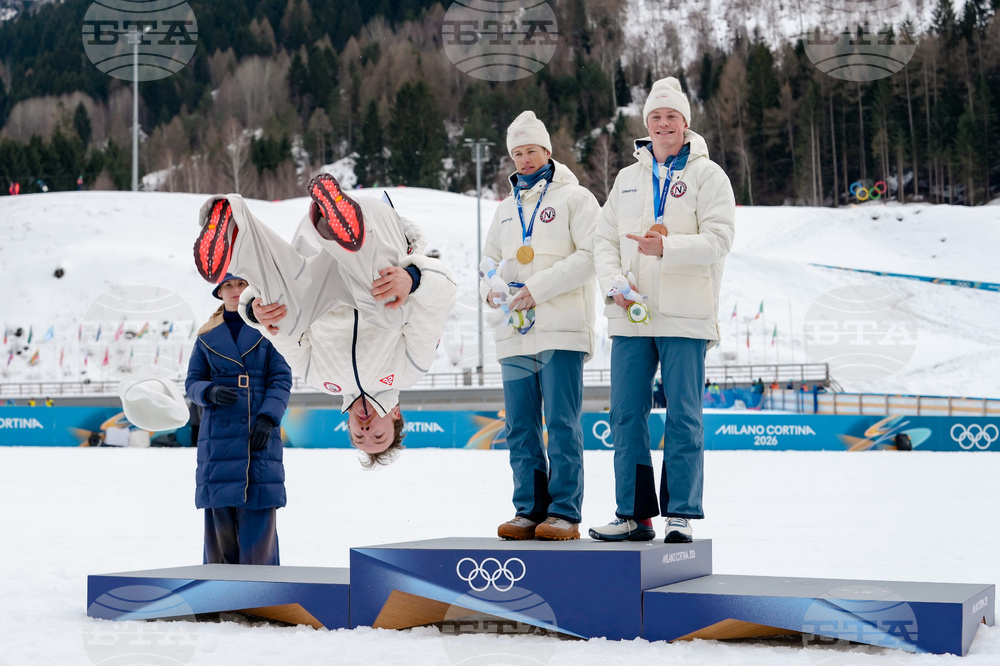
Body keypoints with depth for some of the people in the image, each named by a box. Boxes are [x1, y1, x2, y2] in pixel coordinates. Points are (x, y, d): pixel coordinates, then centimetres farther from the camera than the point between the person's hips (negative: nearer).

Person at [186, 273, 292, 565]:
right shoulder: (207, 335, 10)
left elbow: (281, 380, 2)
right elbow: (192, 382, 10)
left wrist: (268, 419, -11)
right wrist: (211, 392, -13)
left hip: (260, 435, -1)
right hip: (219, 434, 1)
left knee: (258, 517, -5)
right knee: (219, 515, -1)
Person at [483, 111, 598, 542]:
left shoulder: (574, 198, 4)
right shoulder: (506, 209, 22)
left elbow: (590, 255, -7)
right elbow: (489, 258, 22)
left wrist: (539, 287, -14)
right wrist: (490, 287, -2)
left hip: (562, 329, -6)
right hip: (514, 332, 6)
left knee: (562, 424, -8)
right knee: (520, 428, 5)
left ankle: (565, 512, -4)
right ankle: (529, 510, 11)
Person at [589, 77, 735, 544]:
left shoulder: (707, 175, 3)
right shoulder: (627, 178, 17)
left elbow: (719, 239, -9)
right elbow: (604, 240, 14)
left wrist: (666, 248, -22)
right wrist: (615, 284, -4)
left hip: (686, 316, -4)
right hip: (630, 314, 4)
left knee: (684, 417, -3)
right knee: (626, 415, 4)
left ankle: (681, 513, 5)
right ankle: (634, 513, 11)